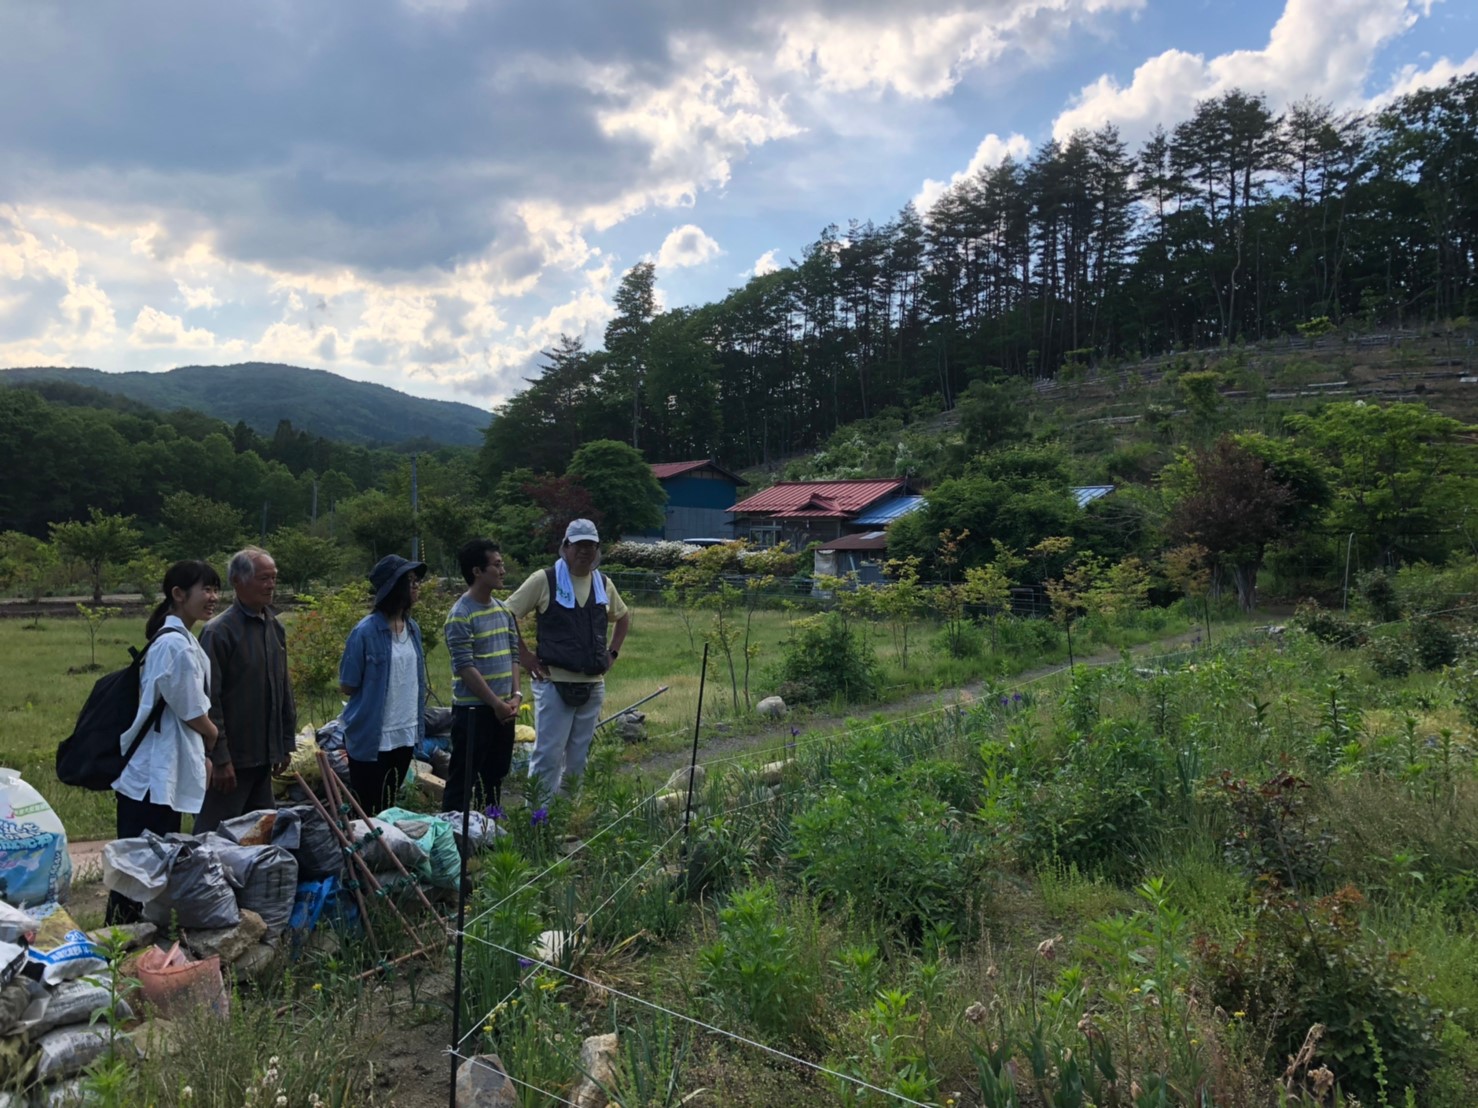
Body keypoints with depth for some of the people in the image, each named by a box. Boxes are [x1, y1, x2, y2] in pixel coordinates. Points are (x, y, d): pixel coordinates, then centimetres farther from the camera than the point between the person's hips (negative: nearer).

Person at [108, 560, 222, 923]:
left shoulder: (179, 640, 13)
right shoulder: (176, 645, -18)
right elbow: (194, 716, -13)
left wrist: (204, 759, 7)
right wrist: (219, 745, 4)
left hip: (164, 773, 10)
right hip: (154, 775, -10)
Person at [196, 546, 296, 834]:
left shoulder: (275, 627, 9)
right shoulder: (219, 631, -14)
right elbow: (210, 700, -16)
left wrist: (286, 743, 14)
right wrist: (219, 759, -17)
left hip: (264, 756, 7)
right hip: (232, 757, -7)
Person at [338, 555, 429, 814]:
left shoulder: (413, 628, 4)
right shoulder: (366, 631, -16)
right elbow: (347, 686, -8)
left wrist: (418, 724, 10)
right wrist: (376, 697, 4)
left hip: (405, 735, 6)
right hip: (371, 737, -6)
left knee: (389, 809, 19)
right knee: (368, 813, 6)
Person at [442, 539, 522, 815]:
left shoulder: (503, 610, 9)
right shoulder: (460, 615, -14)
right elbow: (465, 668, -18)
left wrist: (516, 695, -1)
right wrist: (496, 703, -16)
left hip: (504, 708, 8)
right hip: (473, 710, -8)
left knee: (496, 775, 17)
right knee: (463, 779, 1)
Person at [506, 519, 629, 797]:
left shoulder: (604, 584, 10)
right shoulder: (544, 580, -5)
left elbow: (623, 617, 28)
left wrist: (612, 652, 15)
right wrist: (525, 655, -6)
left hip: (593, 685, 5)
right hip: (555, 683, -5)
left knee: (579, 758, 11)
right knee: (547, 755, -4)